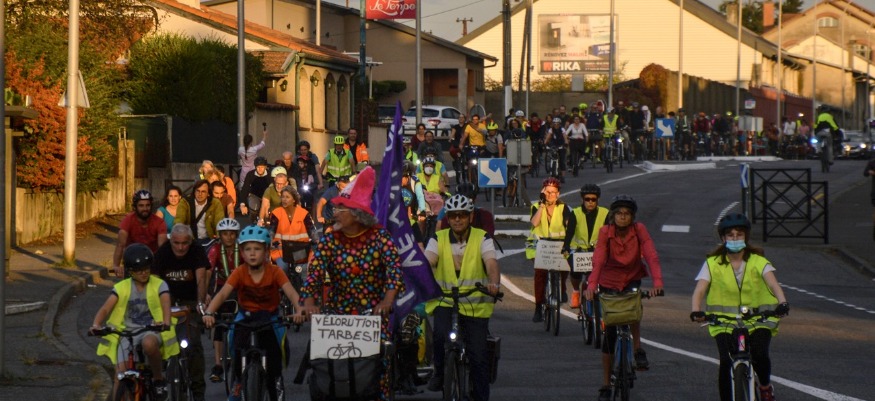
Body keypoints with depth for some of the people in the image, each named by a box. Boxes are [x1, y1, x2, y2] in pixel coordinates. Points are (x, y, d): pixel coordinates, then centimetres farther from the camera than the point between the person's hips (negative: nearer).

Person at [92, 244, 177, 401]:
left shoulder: (159, 285, 0)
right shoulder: (121, 288, 4)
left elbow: (166, 305, -16)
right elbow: (105, 309, -6)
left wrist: (166, 323, -39)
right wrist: (96, 325, -27)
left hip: (151, 331, -2)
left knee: (149, 343, -38)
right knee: (120, 376, -13)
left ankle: (158, 378, -13)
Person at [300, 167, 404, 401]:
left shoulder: (379, 237, -5)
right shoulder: (329, 241, -1)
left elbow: (394, 267, -17)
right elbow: (314, 274, -11)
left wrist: (387, 301, -34)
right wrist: (309, 302, -31)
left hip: (374, 314, -1)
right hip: (338, 315, 1)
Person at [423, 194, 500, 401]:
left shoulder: (482, 239, 0)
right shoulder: (438, 239, 4)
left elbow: (491, 264, -16)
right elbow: (427, 262, -12)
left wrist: (494, 283, -38)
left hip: (476, 306, 0)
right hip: (445, 302, 0)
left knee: (479, 357, -3)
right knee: (440, 335, -29)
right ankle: (440, 373, -3)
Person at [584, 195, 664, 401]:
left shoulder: (639, 230, -15)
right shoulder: (605, 232, -17)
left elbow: (651, 256, -25)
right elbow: (598, 260, -29)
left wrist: (657, 281, -42)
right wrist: (592, 285, -45)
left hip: (632, 279, 0)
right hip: (609, 283, 0)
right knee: (609, 334, 0)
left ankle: (638, 349, -19)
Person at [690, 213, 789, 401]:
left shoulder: (758, 262, 2)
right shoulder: (713, 264, 2)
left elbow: (772, 283, -15)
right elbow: (699, 290, -10)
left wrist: (782, 302, -36)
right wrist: (696, 311, -31)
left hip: (757, 321, 0)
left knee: (759, 355, -24)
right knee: (726, 363, -21)